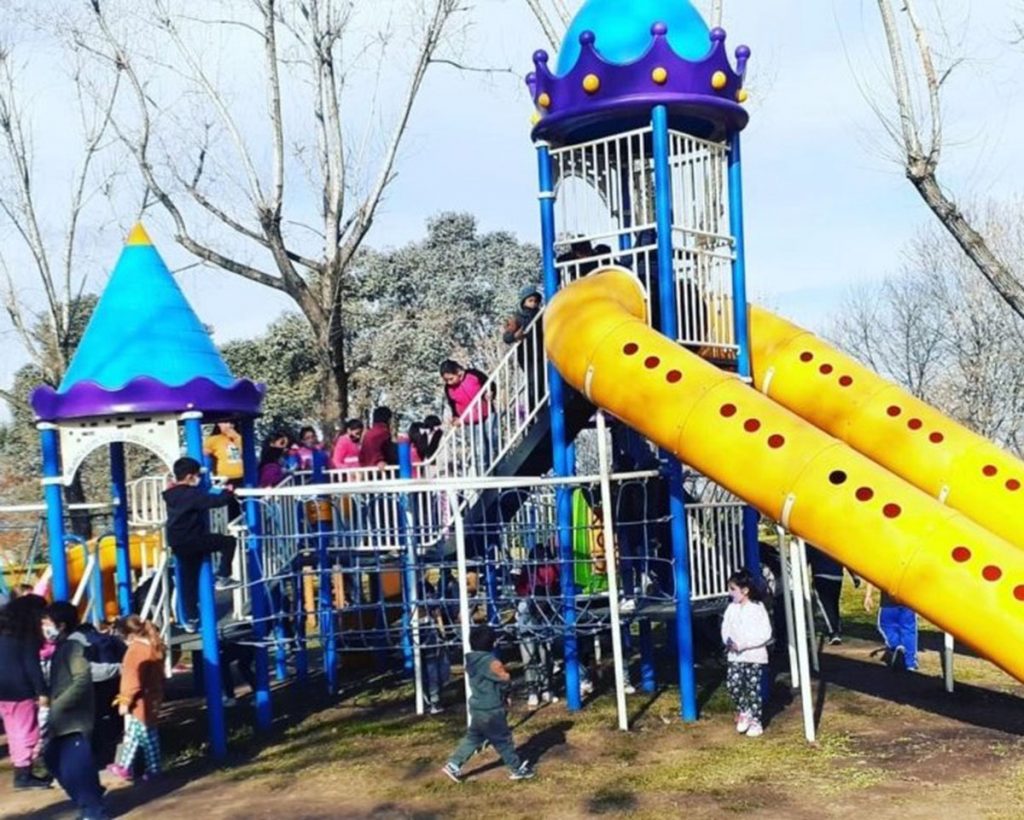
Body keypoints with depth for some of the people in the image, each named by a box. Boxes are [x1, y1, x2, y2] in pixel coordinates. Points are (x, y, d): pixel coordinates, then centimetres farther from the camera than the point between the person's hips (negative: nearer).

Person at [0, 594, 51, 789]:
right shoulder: (27, 634, -11)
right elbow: (32, 665, -16)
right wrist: (42, 691, -15)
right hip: (20, 690, -8)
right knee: (26, 733, -2)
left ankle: (20, 770, 18)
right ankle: (24, 774, -2)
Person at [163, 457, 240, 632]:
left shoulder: (171, 495, 9)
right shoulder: (192, 494, -15)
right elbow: (216, 501, -18)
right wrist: (228, 492, -1)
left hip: (177, 544, 8)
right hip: (193, 540, -8)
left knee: (188, 580, 14)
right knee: (228, 541, 5)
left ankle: (191, 619, 18)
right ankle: (222, 577, 4)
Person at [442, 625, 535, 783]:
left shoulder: (472, 661, 3)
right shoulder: (492, 663, -24)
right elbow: (506, 679, -17)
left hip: (477, 707, 8)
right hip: (491, 710, -8)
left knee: (473, 737, 19)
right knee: (503, 739, 7)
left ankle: (453, 765, 17)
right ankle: (517, 769, 21)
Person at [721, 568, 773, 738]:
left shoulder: (758, 608, -12)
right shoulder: (732, 608, 3)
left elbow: (765, 634, -15)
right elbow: (725, 628, 9)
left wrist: (743, 644, -20)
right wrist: (728, 641, -13)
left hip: (754, 655, -4)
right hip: (735, 655, 4)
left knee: (753, 688, 2)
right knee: (733, 684, -7)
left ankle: (755, 722, 15)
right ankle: (744, 712, 18)